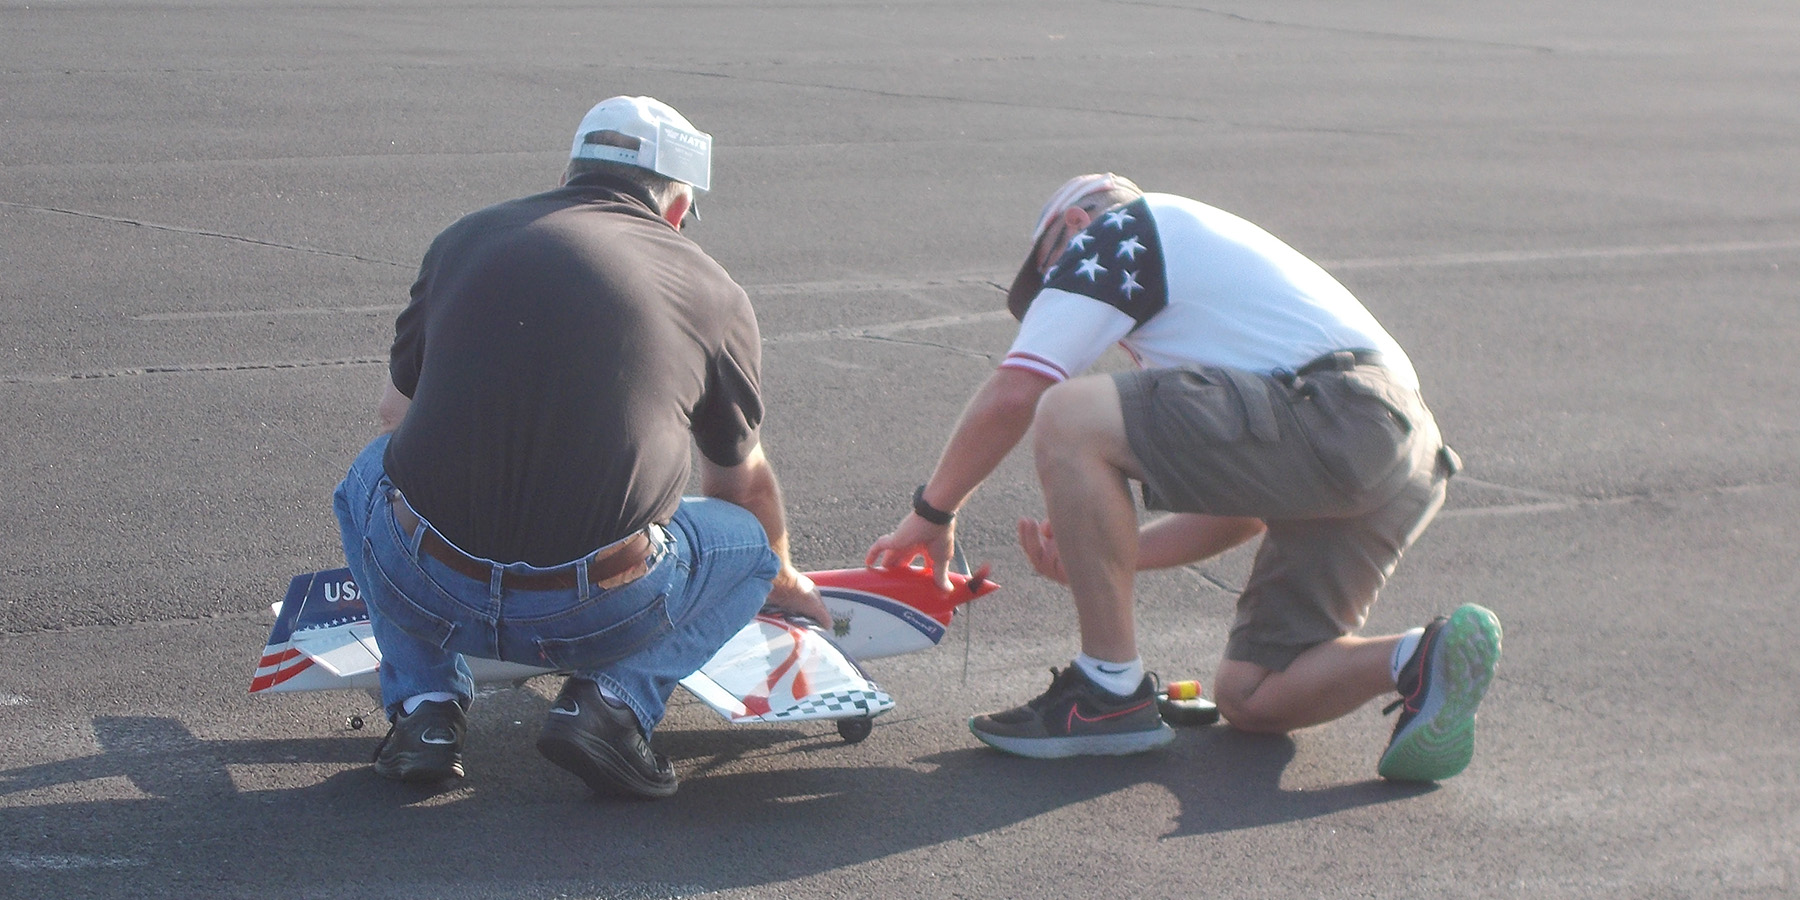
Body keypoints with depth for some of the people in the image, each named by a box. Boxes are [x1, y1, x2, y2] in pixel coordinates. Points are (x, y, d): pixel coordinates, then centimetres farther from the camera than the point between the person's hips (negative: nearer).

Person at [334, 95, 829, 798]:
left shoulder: (465, 237, 13)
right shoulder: (715, 293, 10)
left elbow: (398, 418, 25)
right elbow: (742, 485, 26)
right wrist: (782, 578, 47)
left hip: (425, 588, 2)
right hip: (595, 616, -2)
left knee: (374, 473, 34)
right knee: (748, 541, 27)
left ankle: (424, 703, 16)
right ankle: (615, 699, 4)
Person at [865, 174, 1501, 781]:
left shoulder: (1112, 233, 10)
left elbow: (1012, 396, 0)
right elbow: (1243, 508, 30)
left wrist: (931, 514, 13)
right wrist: (1101, 555, 24)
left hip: (1333, 414, -10)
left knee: (1068, 419, -12)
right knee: (1249, 699, 16)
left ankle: (1112, 693, -8)